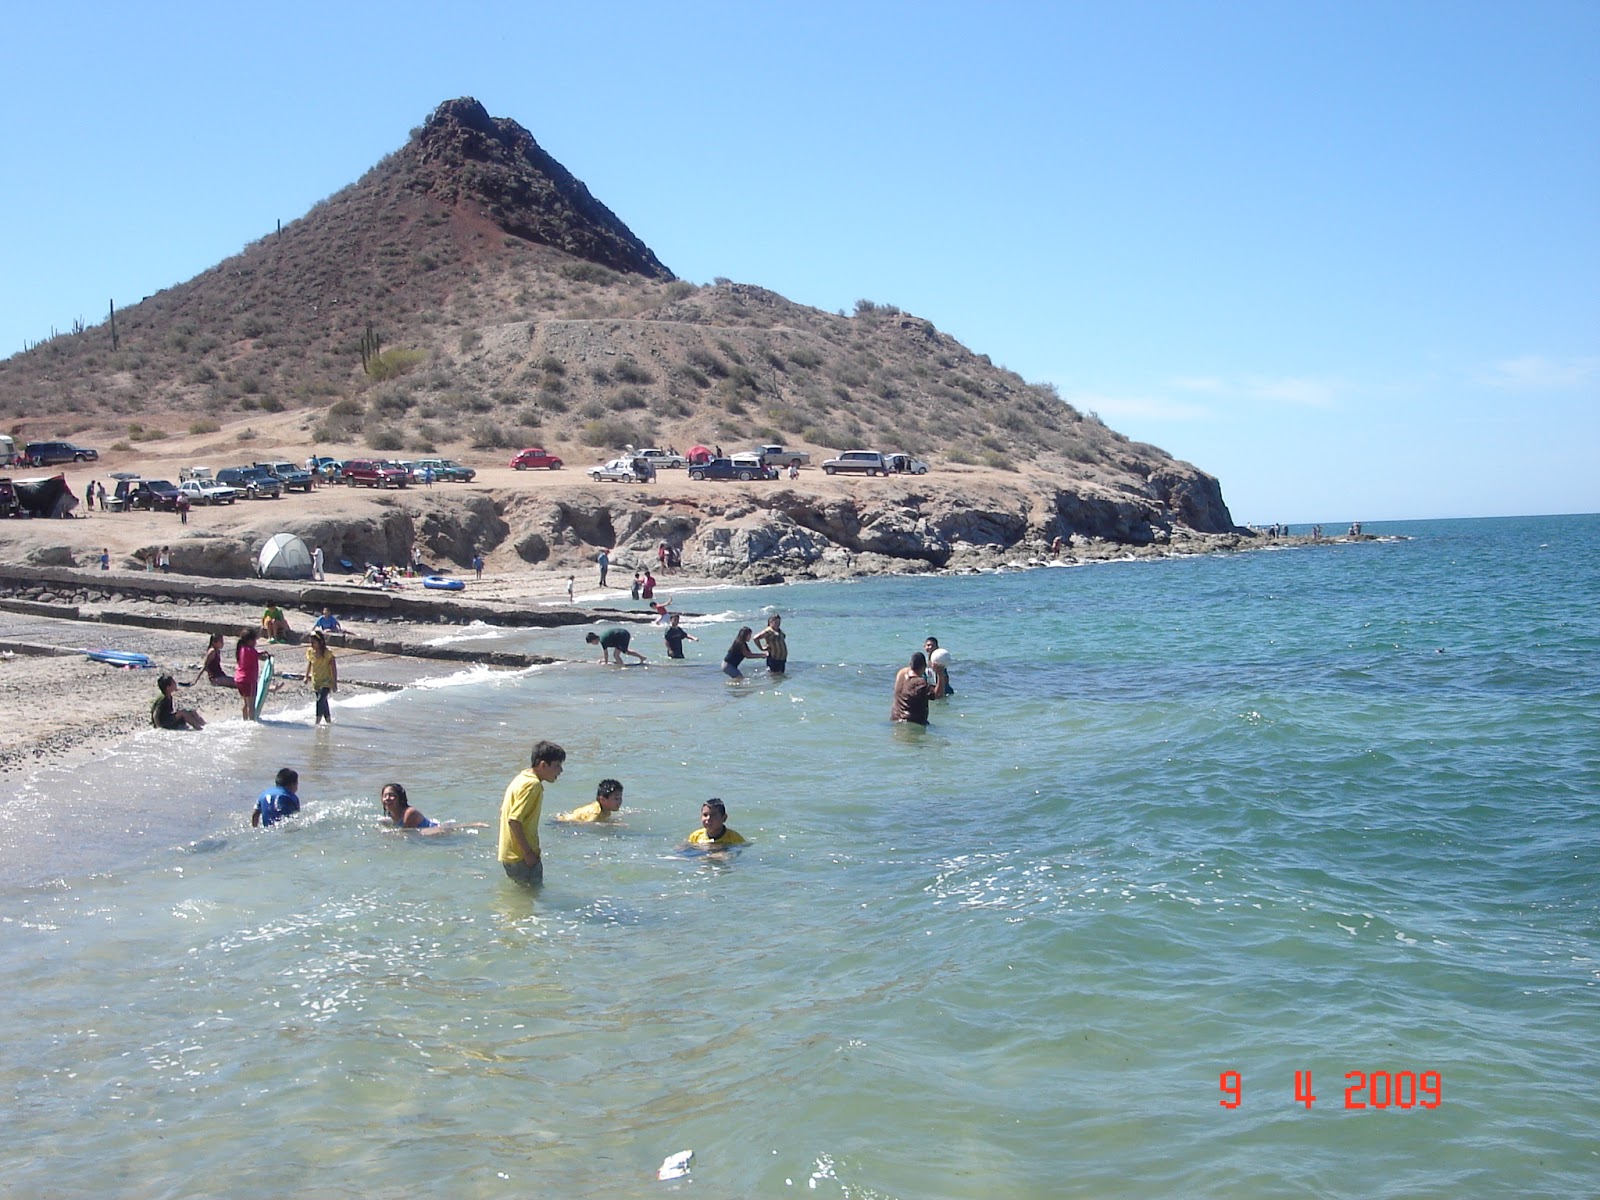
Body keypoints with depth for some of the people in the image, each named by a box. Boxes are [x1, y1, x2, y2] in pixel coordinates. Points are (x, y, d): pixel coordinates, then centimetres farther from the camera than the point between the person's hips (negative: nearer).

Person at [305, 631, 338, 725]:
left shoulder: (327, 653, -17)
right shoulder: (310, 651, -2)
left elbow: (333, 668, -15)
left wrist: (335, 683, -17)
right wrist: (307, 676, 17)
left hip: (326, 682, -6)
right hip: (316, 681, 6)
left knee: (320, 700, -21)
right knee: (323, 702, 14)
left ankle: (317, 721, -22)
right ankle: (329, 721, 27)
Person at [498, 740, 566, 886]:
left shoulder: (522, 778, 12)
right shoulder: (533, 785, -18)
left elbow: (504, 811, 19)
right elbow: (514, 820, -25)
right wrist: (528, 852, -22)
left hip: (509, 854, 10)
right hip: (521, 856, -10)